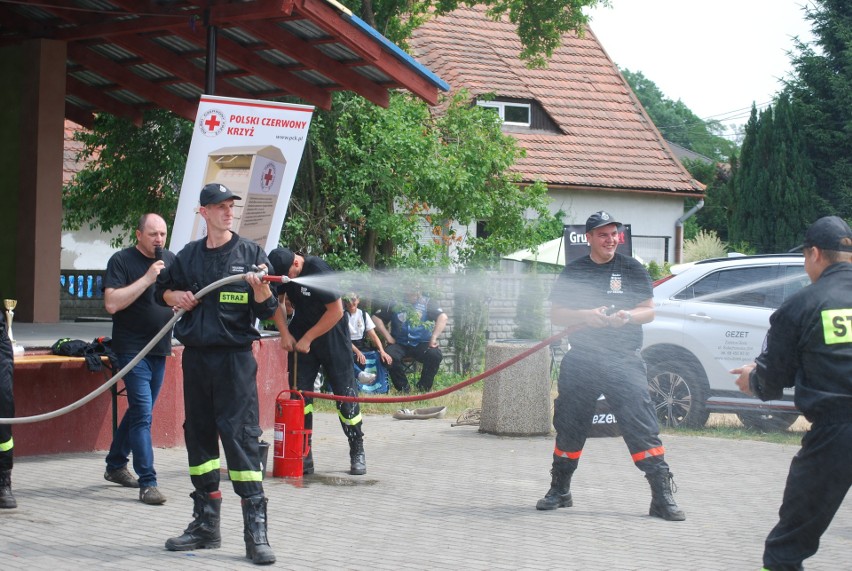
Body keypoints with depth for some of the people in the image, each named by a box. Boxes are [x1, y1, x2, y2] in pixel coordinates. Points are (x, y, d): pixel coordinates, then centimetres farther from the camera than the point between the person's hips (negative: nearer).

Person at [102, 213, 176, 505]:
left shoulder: (171, 260, 11)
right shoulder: (121, 261, -8)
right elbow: (112, 303, -18)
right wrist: (147, 278, -21)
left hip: (160, 348, 7)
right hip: (132, 347, -7)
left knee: (139, 410, 15)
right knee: (143, 413, -12)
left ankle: (115, 465, 31)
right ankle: (147, 483, -13)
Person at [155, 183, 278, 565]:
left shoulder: (251, 254, 0)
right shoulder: (189, 256, 10)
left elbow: (267, 312, -2)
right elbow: (162, 289, 26)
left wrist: (261, 290, -23)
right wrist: (174, 296, 4)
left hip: (234, 358, -5)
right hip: (196, 357, 5)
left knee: (241, 437, -10)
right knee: (199, 436, 10)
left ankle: (255, 530, -9)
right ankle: (206, 523, 21)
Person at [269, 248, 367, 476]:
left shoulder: (319, 271, -25)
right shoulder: (280, 273, -7)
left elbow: (336, 311, -22)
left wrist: (308, 338, -17)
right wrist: (285, 333, -4)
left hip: (331, 334, -5)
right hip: (300, 336, 5)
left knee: (345, 394, -1)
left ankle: (357, 453, 12)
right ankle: (304, 457, 4)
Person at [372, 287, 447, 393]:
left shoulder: (427, 302, 5)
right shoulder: (394, 303, 7)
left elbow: (443, 317, -7)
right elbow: (376, 317, 6)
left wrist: (434, 338, -17)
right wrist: (387, 336, -2)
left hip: (422, 344, 0)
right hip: (399, 344, 0)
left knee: (435, 355, -31)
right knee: (389, 356, -32)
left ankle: (424, 387, -7)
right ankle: (403, 388, -10)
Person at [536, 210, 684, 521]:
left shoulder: (632, 269, 7)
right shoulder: (573, 271, 9)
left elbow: (649, 311, 5)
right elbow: (556, 314, 6)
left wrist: (627, 316, -16)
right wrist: (584, 315, -12)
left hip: (623, 360, -2)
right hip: (581, 359, 2)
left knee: (642, 425, -11)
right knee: (569, 426, 8)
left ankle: (662, 495, -10)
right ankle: (559, 490, 24)